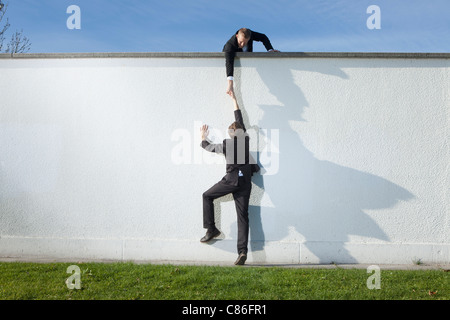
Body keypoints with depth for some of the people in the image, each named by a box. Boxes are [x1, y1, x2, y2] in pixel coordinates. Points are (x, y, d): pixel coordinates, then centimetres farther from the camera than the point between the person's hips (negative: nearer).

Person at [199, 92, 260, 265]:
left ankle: (211, 229, 16)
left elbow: (207, 146, 18)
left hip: (231, 180, -4)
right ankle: (242, 251, -9)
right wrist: (234, 99, 36)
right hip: (245, 183, 4)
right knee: (243, 217, 1)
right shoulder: (246, 139, 10)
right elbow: (239, 119, 25)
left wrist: (203, 138, 41)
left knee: (207, 196, 19)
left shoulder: (226, 144, 1)